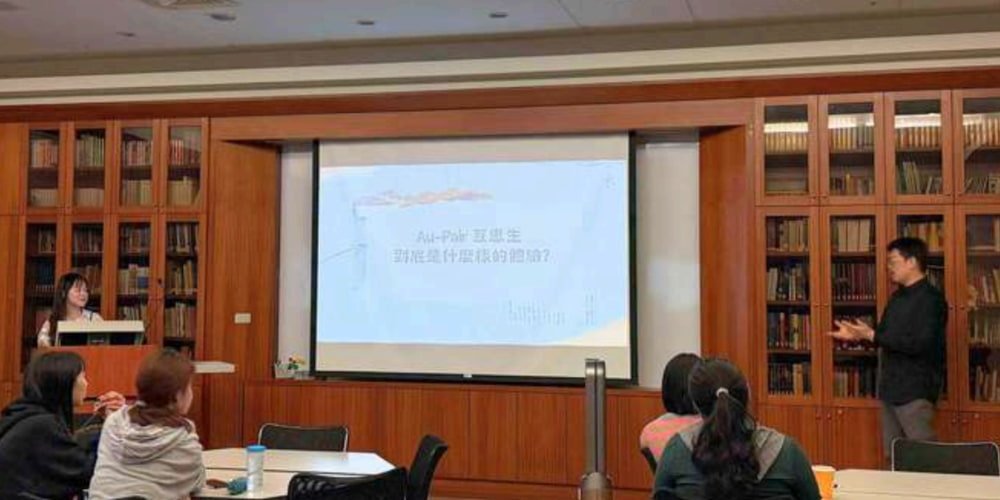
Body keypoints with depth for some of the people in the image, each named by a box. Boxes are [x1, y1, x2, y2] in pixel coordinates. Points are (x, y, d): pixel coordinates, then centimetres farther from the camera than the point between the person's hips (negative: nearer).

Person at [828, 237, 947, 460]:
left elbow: (919, 344, -24)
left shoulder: (930, 298, -14)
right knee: (893, 456, 14)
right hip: (891, 388, 9)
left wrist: (872, 335, -21)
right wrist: (858, 335, 7)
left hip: (915, 391, -9)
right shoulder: (897, 297, 14)